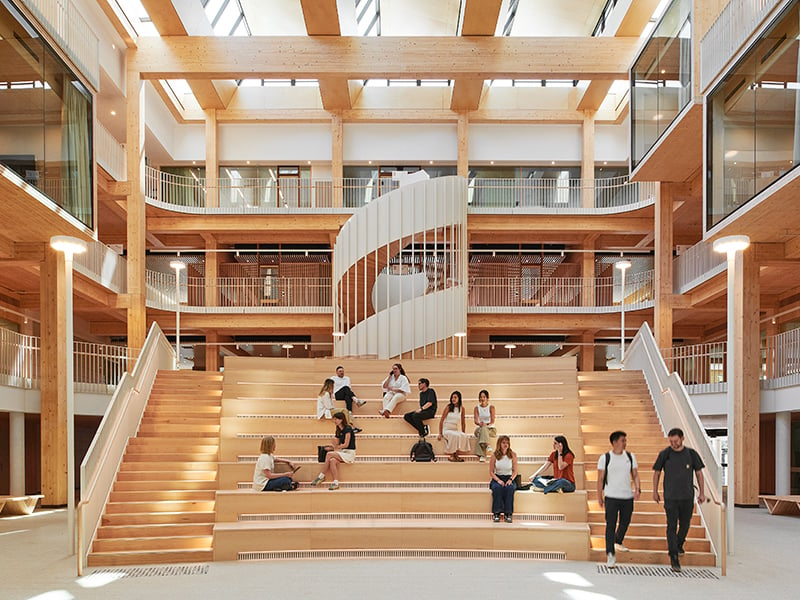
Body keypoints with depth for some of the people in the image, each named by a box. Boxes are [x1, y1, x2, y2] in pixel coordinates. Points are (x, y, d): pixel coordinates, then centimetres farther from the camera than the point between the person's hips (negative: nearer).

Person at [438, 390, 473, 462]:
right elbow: (441, 421, -3)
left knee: (464, 436, -28)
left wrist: (463, 432, 13)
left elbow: (463, 422, 14)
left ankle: (456, 455, -18)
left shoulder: (461, 408, 5)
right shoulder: (448, 407, -4)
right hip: (447, 430, -3)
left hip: (456, 430, 3)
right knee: (455, 436, -34)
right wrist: (440, 433, -6)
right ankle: (451, 456, -21)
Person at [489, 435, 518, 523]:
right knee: (497, 487, -35)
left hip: (509, 478, 0)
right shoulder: (494, 455, 0)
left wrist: (511, 479, -13)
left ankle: (508, 513, -28)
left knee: (510, 488, -34)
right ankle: (496, 513, -28)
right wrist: (498, 480, -15)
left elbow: (515, 471, 5)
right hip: (497, 478, 0)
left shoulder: (513, 455, 2)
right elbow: (491, 472, 2)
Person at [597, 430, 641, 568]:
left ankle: (618, 542, 45)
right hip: (611, 497, -4)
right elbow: (600, 479, 1)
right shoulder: (604, 458, -3)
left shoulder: (630, 457, 7)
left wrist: (638, 489, -9)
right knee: (610, 525, -7)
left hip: (628, 496, 4)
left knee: (625, 523, 17)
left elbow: (635, 475, 8)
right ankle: (610, 554, -7)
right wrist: (599, 496, 0)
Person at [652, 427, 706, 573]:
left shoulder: (691, 453, 1)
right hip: (670, 497, -2)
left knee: (685, 524, 12)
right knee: (672, 526, -6)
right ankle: (674, 558, -6)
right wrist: (655, 491, 8)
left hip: (687, 496, 2)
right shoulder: (664, 454, -2)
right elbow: (656, 473, 7)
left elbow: (699, 473, 9)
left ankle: (679, 544, 41)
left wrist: (702, 492, 6)